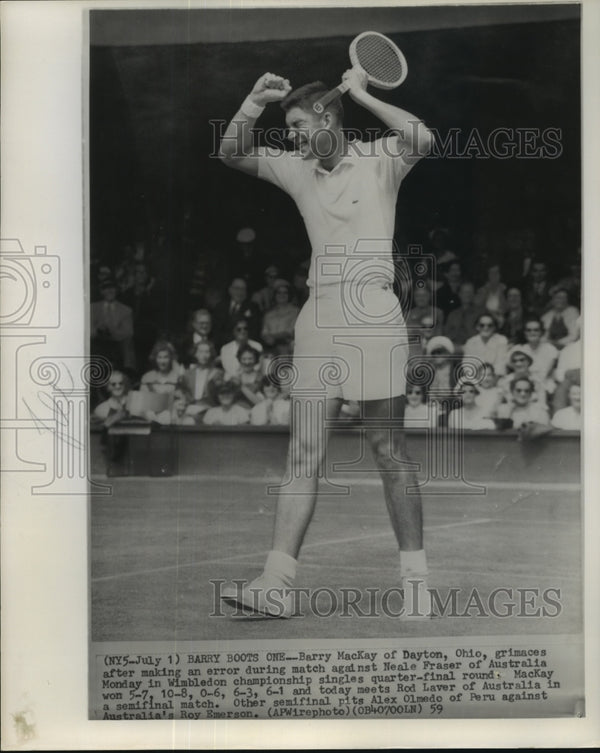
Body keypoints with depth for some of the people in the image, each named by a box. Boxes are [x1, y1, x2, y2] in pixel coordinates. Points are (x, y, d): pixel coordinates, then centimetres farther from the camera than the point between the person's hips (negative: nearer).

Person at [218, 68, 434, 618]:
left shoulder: (379, 160, 1)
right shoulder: (297, 170, 16)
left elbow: (423, 140, -18)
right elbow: (232, 154, 18)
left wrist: (363, 95, -11)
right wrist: (256, 102, 3)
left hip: (373, 314, -5)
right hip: (318, 317, 5)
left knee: (389, 453, 0)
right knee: (304, 453, 0)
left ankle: (415, 577, 11)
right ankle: (278, 583, -1)